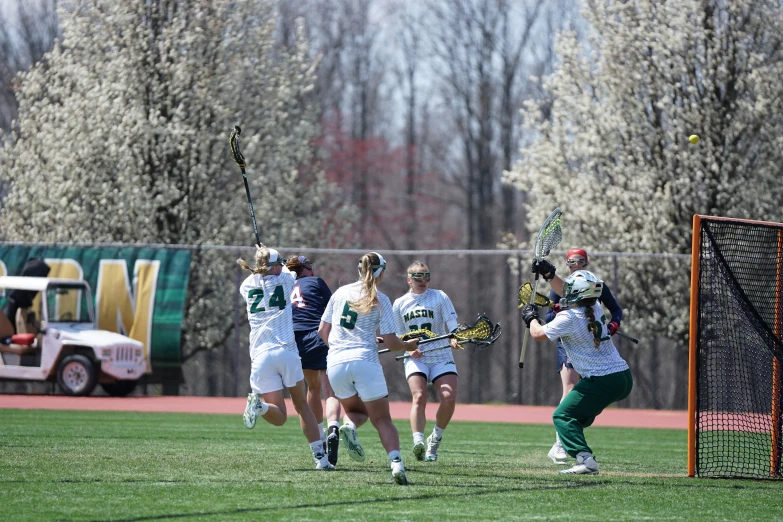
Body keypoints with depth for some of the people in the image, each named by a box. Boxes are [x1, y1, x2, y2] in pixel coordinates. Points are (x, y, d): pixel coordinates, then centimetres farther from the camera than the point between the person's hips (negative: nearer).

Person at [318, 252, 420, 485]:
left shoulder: (341, 292, 11)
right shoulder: (380, 300, 1)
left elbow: (323, 330, 15)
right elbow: (391, 342, -2)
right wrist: (409, 345, 18)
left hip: (336, 363, 3)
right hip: (365, 361, -3)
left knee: (355, 410, 24)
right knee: (382, 419, 3)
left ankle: (348, 425, -12)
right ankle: (396, 462, -20)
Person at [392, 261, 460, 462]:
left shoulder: (440, 297, 5)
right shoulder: (400, 304, 11)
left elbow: (452, 323, -4)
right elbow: (398, 336, 14)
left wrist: (455, 338, -26)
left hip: (441, 357, 0)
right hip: (415, 359, 0)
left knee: (449, 398, -18)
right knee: (419, 396, -24)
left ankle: (435, 439, 4)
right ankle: (418, 442, -36)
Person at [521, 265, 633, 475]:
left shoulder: (569, 318, -15)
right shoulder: (595, 308, 8)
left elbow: (538, 334, -2)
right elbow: (566, 293, 27)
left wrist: (531, 317, 16)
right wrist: (549, 274, 23)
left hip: (603, 382, -9)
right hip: (624, 378, 9)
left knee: (562, 415, -6)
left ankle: (585, 459, -22)